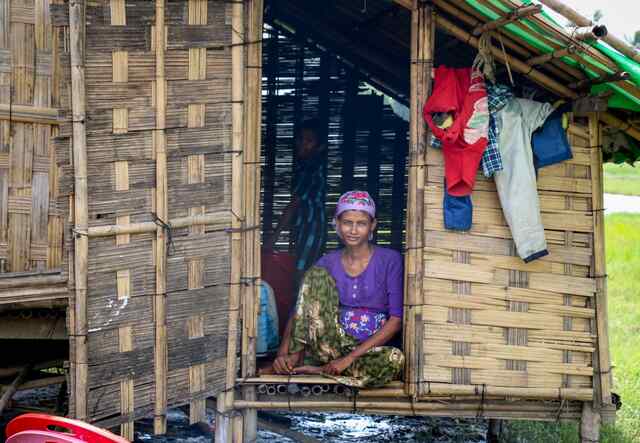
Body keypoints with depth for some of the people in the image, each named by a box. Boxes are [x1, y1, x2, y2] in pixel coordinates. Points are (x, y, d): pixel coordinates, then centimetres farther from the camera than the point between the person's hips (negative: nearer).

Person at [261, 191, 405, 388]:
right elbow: (299, 312, 1)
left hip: (369, 348, -1)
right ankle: (296, 357, -20)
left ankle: (313, 369, -23)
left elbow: (397, 319, -9)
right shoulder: (328, 263, 7)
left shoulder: (389, 260, -2)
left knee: (395, 359, -38)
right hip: (328, 346, 1)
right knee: (317, 274, -17)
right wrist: (282, 353, -18)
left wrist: (351, 357, -16)